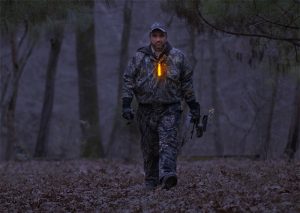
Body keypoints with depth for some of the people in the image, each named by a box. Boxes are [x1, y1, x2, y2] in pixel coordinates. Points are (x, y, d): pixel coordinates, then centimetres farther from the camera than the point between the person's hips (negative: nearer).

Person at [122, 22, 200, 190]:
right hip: (147, 110, 1)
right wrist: (126, 104, -5)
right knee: (150, 148, 5)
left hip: (170, 109, -1)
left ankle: (167, 174, -33)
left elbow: (187, 83, 12)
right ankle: (151, 182, 13)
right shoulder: (139, 58, 5)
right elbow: (128, 80, 5)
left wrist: (193, 106, 10)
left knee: (168, 141, -19)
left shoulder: (178, 57, 6)